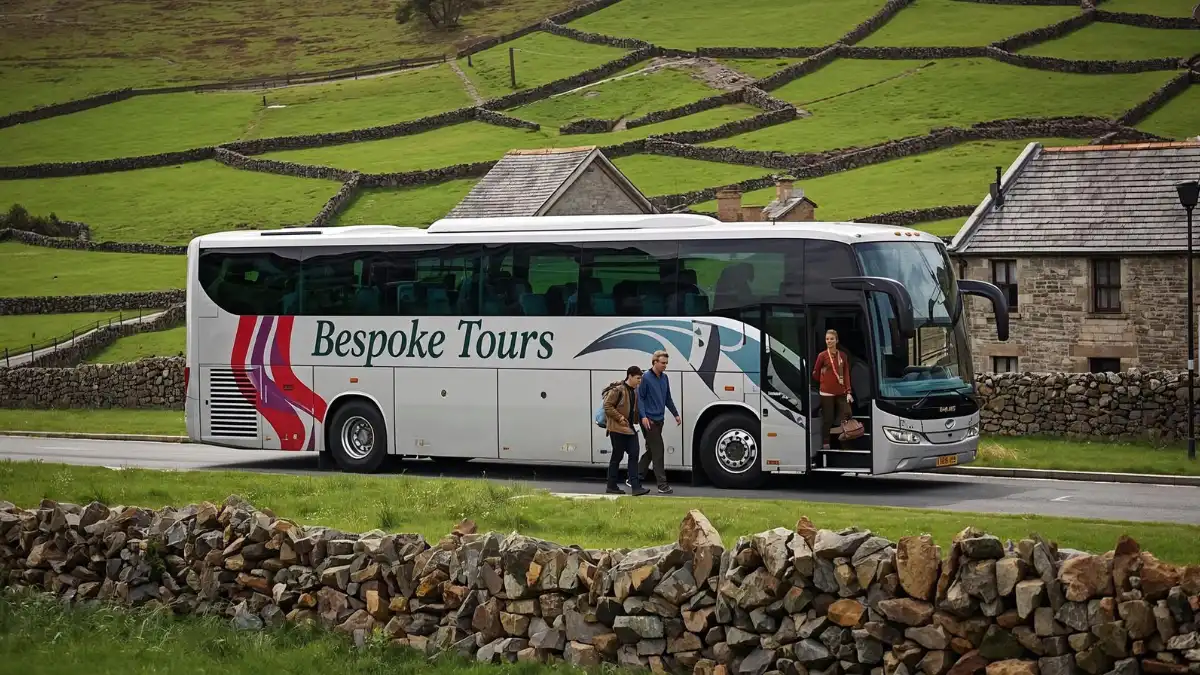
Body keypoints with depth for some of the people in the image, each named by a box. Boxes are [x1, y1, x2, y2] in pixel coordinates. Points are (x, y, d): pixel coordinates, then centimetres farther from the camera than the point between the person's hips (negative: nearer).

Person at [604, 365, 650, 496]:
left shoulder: (634, 392, 14)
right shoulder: (618, 390, -13)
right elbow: (607, 406, -15)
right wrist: (620, 418, -19)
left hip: (630, 429, 8)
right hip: (618, 429, -8)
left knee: (634, 455, 0)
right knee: (617, 457, 0)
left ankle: (636, 486, -2)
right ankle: (612, 486, 11)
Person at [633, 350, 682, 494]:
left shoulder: (664, 378, 11)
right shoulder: (646, 378, -10)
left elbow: (668, 399, 21)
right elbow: (640, 398, -11)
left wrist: (676, 414, 19)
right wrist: (644, 416, -21)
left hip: (659, 420, 8)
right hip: (649, 421, -8)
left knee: (651, 451, 13)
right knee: (658, 451, -9)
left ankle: (636, 478, 23)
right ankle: (662, 485, -9)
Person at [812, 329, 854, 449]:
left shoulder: (843, 356, 6)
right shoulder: (822, 356, -4)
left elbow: (846, 374, 6)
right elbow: (815, 373, 5)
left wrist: (848, 392, -1)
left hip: (841, 392, 3)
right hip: (827, 393, -3)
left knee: (846, 414, 0)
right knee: (827, 418, 0)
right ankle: (826, 443, 10)